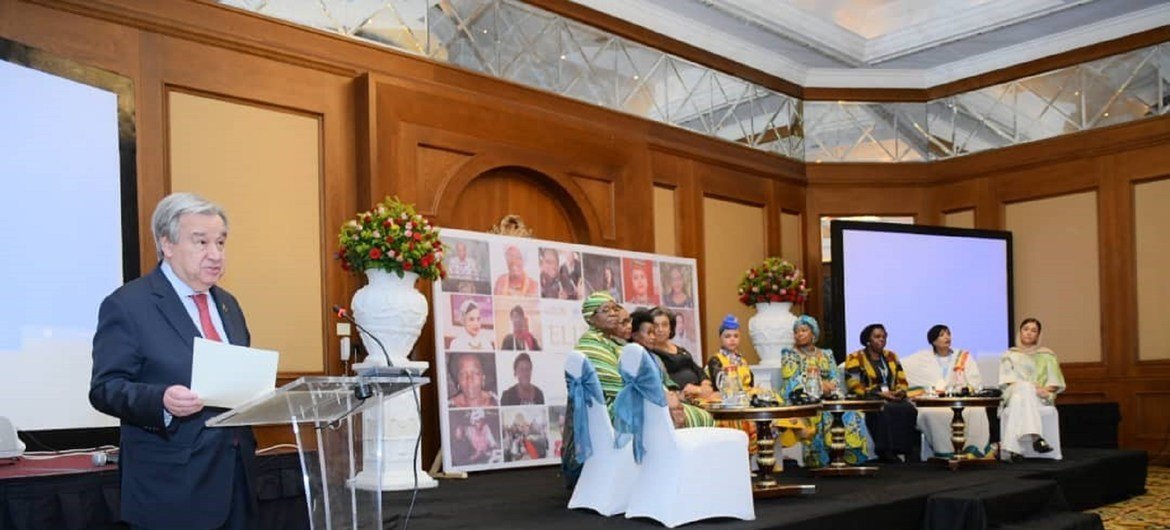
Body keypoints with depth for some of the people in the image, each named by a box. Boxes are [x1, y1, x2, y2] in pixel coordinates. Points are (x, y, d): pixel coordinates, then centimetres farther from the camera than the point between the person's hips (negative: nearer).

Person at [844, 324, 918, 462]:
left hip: (893, 398, 5)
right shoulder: (855, 358, 4)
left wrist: (901, 391, -3)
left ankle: (908, 449, -25)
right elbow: (854, 385, -7)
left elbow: (902, 380, 21)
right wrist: (880, 393, -15)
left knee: (909, 408, -28)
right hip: (868, 400, -5)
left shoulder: (891, 356, 22)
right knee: (884, 410, -38)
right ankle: (886, 450, -35)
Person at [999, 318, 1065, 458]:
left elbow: (1054, 382, 12)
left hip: (1040, 398, 0)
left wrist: (1045, 390, -11)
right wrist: (1031, 387, -13)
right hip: (1014, 394, 0)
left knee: (1019, 400, -38)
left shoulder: (1047, 356, 21)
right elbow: (1007, 380, 4)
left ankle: (1012, 447, -51)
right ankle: (1035, 438, -54)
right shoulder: (1009, 355, 20)